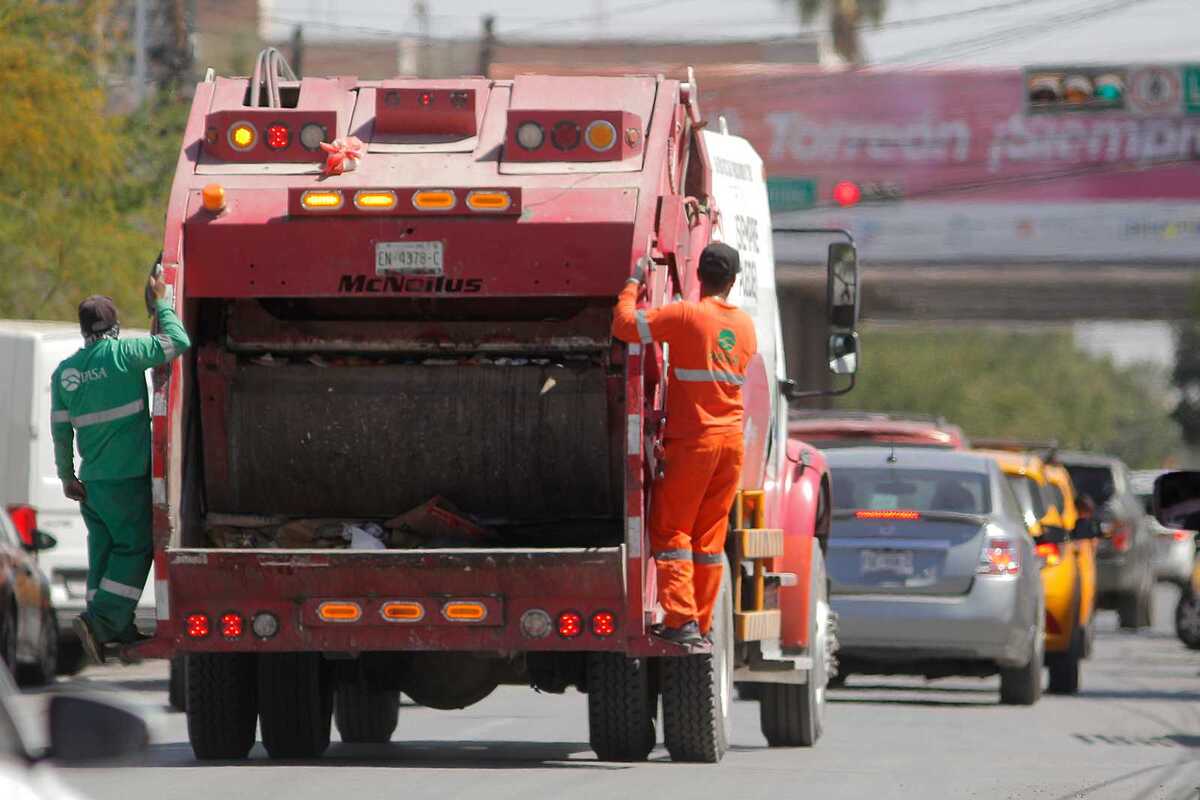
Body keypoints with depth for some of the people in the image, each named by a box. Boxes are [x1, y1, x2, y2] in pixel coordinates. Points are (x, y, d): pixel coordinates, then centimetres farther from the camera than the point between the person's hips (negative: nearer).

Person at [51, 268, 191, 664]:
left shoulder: (64, 372, 3)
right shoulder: (122, 354, -14)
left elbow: (60, 430, 5)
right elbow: (178, 342, -13)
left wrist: (66, 476, 15)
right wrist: (161, 302, 0)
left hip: (92, 481, 6)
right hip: (128, 479, -6)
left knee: (104, 548, 16)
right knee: (134, 549, 0)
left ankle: (115, 625, 24)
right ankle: (98, 620, -13)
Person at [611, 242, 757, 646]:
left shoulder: (686, 316, -12)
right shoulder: (745, 325, 9)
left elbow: (624, 324, -15)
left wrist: (633, 283, 2)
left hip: (692, 439, -6)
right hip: (732, 439, 6)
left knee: (671, 532, -1)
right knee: (710, 537, 10)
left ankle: (681, 620, -11)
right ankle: (702, 624, 10)